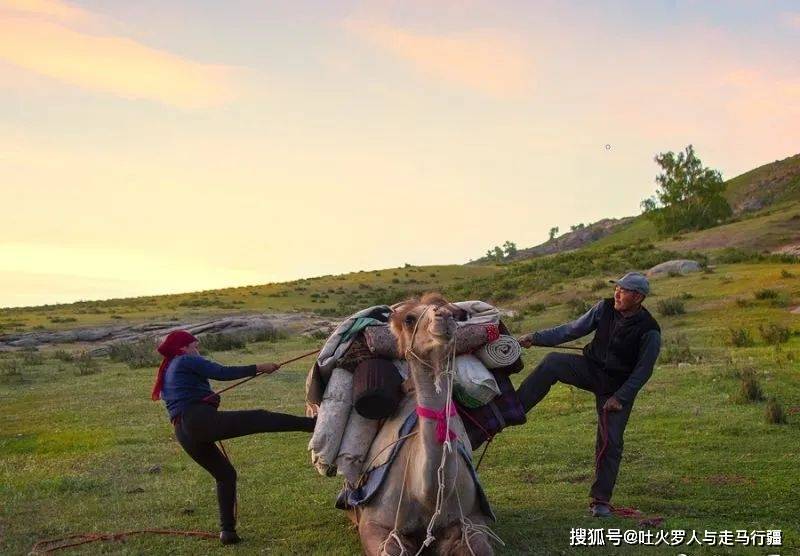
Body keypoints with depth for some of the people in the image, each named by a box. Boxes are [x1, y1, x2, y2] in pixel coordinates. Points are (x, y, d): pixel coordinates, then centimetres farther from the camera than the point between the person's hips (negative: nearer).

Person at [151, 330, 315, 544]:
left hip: (183, 433, 8)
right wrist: (258, 368, -5)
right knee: (259, 418, -12)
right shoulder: (186, 361, 4)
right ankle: (312, 423, -19)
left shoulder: (166, 373, 29)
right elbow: (222, 373, -7)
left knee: (224, 474, 17)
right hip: (202, 419, -8)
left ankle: (227, 530, 11)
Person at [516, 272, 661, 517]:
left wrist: (619, 397, -18)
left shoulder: (649, 332, -18)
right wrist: (536, 337, -10)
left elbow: (642, 371, -13)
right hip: (592, 368, 3)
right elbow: (572, 329, -3)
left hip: (619, 385, -3)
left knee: (610, 441, -6)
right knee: (551, 363, -25)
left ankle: (601, 500, 8)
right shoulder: (605, 308, -7)